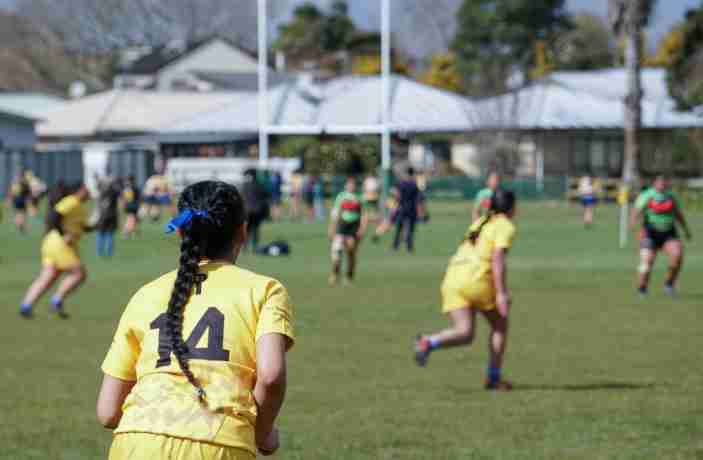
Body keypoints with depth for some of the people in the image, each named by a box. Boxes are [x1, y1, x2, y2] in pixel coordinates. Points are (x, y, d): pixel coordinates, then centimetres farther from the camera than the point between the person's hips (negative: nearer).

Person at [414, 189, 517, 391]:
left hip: (453, 276, 6)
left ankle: (429, 342, -27)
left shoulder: (480, 222, 25)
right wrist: (501, 293, -17)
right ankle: (494, 377, 15)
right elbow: (497, 258, -12)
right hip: (477, 280, -6)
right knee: (500, 326, 16)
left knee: (464, 333, -1)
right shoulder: (505, 226, 2)